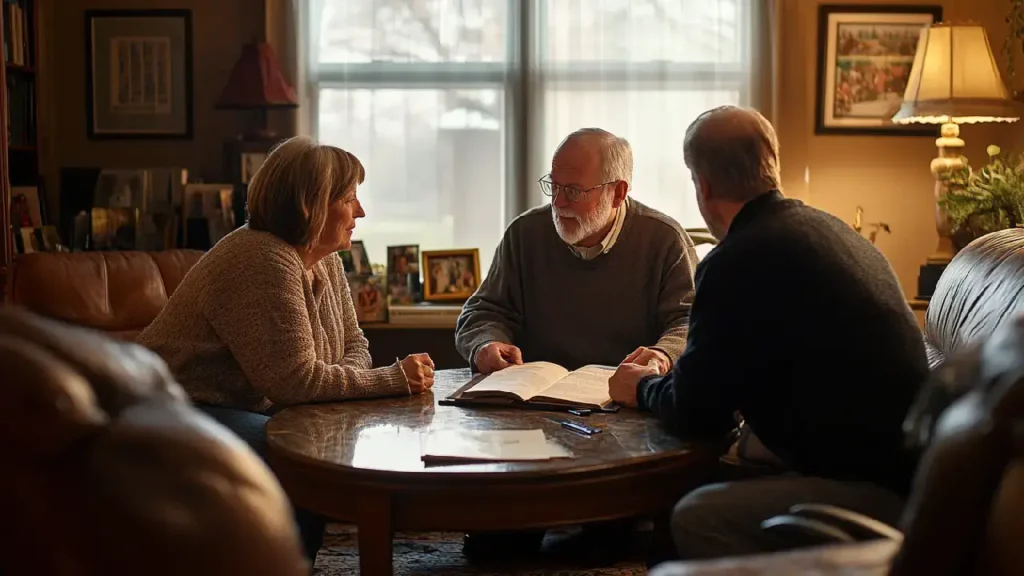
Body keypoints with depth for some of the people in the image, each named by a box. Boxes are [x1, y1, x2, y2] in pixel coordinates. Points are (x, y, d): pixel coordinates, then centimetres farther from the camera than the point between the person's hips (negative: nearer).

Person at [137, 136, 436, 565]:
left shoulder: (323, 259, 6)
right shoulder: (264, 263, -24)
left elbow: (352, 344, 10)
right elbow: (296, 380, -28)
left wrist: (342, 381, -14)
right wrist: (394, 380, -20)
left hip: (246, 409, 10)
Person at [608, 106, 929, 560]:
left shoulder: (737, 262, -16)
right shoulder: (822, 227, 13)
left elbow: (696, 416, -9)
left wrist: (643, 388, 12)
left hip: (880, 487, -10)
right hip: (901, 463, 10)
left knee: (697, 518, -20)